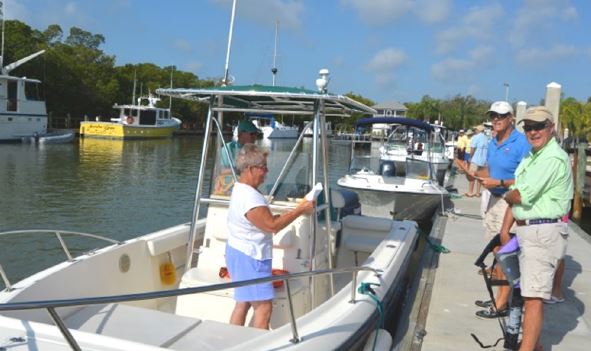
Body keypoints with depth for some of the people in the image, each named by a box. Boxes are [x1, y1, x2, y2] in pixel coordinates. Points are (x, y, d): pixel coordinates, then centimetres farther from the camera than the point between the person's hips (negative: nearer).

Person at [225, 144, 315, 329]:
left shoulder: (240, 189, 10)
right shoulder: (251, 198, -24)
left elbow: (265, 219, 17)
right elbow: (272, 225, -23)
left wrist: (283, 216, 5)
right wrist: (299, 210, -17)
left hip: (238, 253, 11)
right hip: (250, 258, -11)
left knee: (243, 303, 17)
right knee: (264, 306, -5)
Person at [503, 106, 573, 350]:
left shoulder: (553, 158, -18)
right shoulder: (532, 156, 15)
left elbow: (522, 195, -22)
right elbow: (516, 195, 16)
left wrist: (508, 196, -1)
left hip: (544, 232, -10)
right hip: (526, 230, 10)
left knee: (534, 297, -10)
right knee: (530, 291, 20)